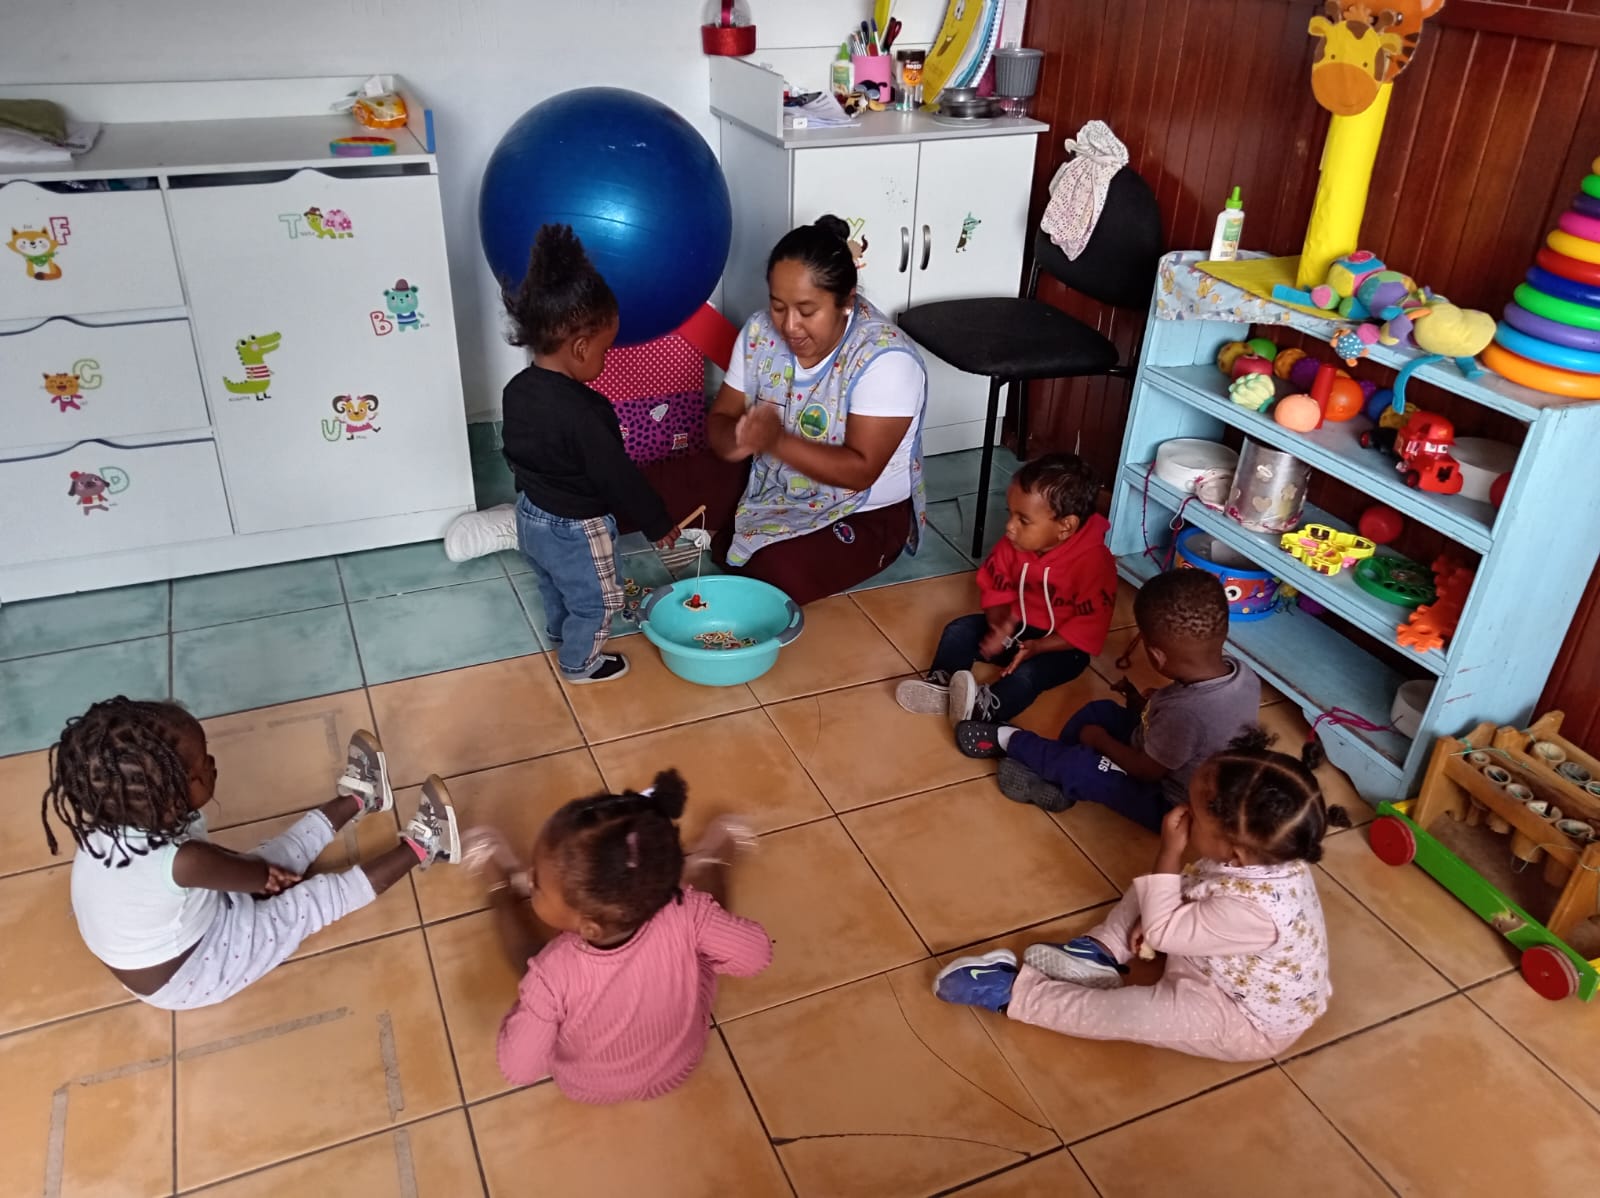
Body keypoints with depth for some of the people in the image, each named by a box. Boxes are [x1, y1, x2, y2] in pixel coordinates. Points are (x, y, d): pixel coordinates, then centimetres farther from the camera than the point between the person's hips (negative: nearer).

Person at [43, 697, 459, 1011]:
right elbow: (257, 880, -19)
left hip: (175, 939, 7)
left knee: (280, 854, 13)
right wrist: (270, 872, 1)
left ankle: (357, 797, 31)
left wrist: (262, 870, -3)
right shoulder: (181, 862, -42)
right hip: (186, 977, -7)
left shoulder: (117, 820, -19)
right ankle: (421, 847, 8)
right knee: (316, 897, -5)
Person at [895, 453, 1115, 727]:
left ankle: (986, 710, -52)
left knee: (1026, 674, -33)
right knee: (959, 630, -8)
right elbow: (995, 588, -1)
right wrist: (1000, 623, -23)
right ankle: (943, 687, -26)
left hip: (1062, 645, -6)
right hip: (1016, 626, 6)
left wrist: (1037, 647, -32)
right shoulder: (1012, 544, -12)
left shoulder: (1094, 562, -28)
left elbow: (1090, 627, -26)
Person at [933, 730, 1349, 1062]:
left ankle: (1014, 991, -8)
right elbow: (1199, 889, 3)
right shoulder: (1266, 856, -18)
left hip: (1250, 1022, -8)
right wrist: (1157, 917, -10)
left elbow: (1161, 932, -30)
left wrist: (1169, 851, -31)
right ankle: (1101, 955, 5)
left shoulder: (1250, 911, -43)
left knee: (1130, 1013, -23)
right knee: (1150, 887, 8)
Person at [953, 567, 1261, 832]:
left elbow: (1146, 770, -22)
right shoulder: (1245, 675, -14)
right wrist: (1148, 706, 0)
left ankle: (1008, 740, 17)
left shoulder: (1186, 711, -39)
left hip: (1169, 805, -8)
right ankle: (1053, 777, 7)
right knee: (1100, 711, 6)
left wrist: (1100, 740, -8)